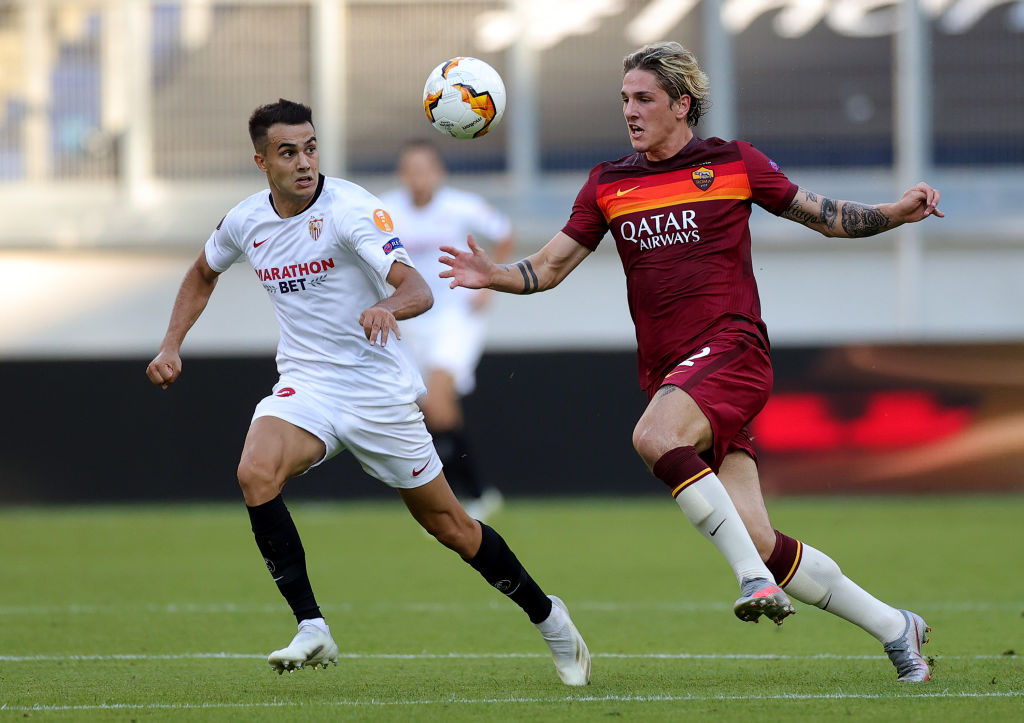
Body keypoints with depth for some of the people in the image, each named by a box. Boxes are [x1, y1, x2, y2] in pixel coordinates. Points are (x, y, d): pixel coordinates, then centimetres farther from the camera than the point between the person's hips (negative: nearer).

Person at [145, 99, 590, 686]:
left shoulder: (352, 209, -17)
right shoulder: (245, 222, 0)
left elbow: (417, 289, -28)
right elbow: (203, 274, 23)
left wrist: (387, 308, -50)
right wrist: (172, 346, 13)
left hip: (380, 388, -4)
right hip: (305, 384, 4)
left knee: (447, 524, 5)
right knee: (256, 473, -27)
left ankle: (547, 615, 29)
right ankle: (311, 630, -22)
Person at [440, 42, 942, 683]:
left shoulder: (734, 163, 4)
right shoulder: (609, 184, 14)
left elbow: (826, 217, 11)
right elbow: (550, 267, 14)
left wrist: (898, 214, -5)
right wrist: (495, 276, -6)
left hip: (731, 348, -4)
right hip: (668, 372, 4)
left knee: (654, 437, -35)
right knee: (757, 537, -5)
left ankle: (757, 579, -29)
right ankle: (892, 626, 9)